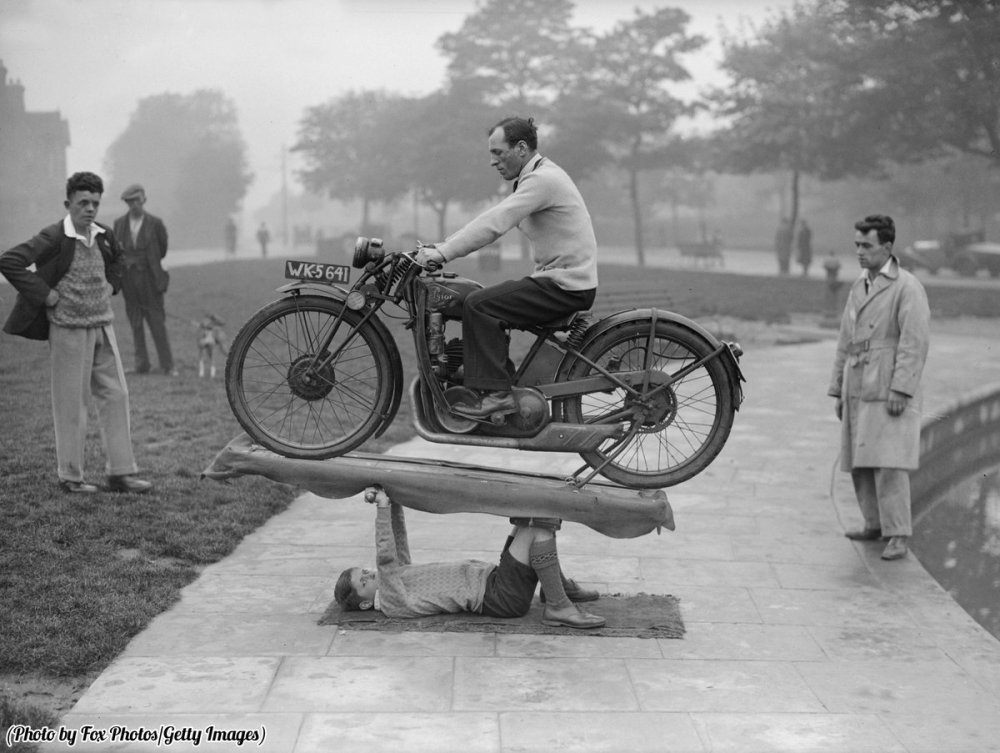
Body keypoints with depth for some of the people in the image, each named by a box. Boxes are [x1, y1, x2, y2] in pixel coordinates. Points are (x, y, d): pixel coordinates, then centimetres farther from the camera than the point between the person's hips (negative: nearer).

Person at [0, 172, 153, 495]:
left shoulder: (103, 235, 5)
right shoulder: (54, 238, -14)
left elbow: (116, 258, 29)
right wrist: (45, 294, -17)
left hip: (103, 326, 6)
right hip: (69, 330, -6)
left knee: (115, 396, 6)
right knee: (71, 404, 2)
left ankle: (121, 472, 12)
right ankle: (70, 476, 13)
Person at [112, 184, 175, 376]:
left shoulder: (155, 223, -3)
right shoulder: (119, 223, 6)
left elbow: (164, 249, 7)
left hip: (149, 277, -3)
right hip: (128, 279, 3)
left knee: (157, 322, -2)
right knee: (135, 324, 6)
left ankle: (167, 366, 2)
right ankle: (141, 365, 12)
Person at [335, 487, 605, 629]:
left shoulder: (397, 575, 15)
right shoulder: (391, 603, -13)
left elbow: (398, 540, 15)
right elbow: (385, 558, -25)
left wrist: (391, 499, 0)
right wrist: (382, 508, -26)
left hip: (491, 576, 10)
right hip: (502, 597, -10)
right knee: (539, 529, -23)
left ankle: (558, 585, 14)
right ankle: (558, 607, -17)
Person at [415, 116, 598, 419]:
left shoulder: (542, 179, -16)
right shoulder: (536, 177, 16)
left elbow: (494, 223, -25)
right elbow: (493, 219, 16)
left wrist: (443, 253, -25)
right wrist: (439, 246, 8)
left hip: (566, 286, -10)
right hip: (561, 280, 10)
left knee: (478, 305, -16)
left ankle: (495, 394, -16)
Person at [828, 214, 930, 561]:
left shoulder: (907, 287, -6)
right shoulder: (859, 287, 17)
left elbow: (915, 342, -14)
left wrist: (900, 390, -20)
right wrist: (838, 390, 18)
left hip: (890, 395, -7)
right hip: (858, 392, 7)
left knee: (888, 464, -12)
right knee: (860, 464, 8)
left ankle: (898, 535, -7)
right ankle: (875, 524, 20)